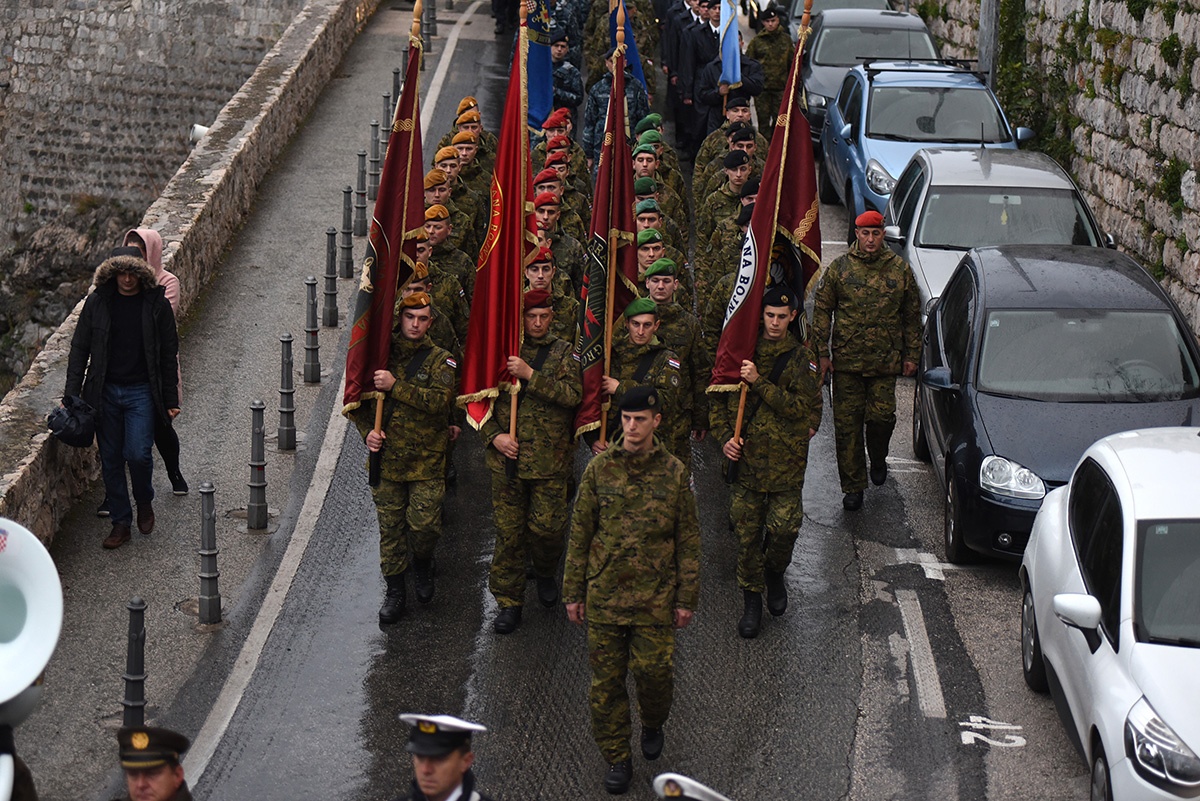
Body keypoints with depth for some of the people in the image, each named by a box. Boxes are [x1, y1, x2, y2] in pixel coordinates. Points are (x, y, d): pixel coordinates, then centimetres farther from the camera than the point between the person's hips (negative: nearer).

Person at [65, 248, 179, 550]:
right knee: (111, 459, 6)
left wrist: (171, 400, 2)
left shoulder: (156, 304, -4)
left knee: (138, 454, -13)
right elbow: (79, 349, 5)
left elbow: (169, 355, 2)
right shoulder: (97, 303, -1)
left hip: (141, 392, -2)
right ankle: (120, 522, 18)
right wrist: (71, 394, -1)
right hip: (105, 392, 2)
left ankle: (145, 502, 18)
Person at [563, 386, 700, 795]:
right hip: (604, 595, 1)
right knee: (606, 680, 5)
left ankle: (653, 725, 33)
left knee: (655, 672, 0)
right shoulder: (599, 470, -1)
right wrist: (573, 592, 4)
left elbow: (688, 539, 2)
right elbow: (580, 534, 4)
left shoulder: (674, 473, -2)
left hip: (655, 599, -1)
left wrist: (687, 598, 1)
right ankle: (617, 758, 22)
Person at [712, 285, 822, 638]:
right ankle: (751, 600, 20)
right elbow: (719, 400, 12)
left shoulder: (802, 358, -1)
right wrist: (725, 437, -4)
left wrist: (758, 382, -19)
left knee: (785, 528, -8)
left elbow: (801, 407, -14)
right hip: (745, 458, 2)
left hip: (787, 462, -2)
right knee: (747, 533, 4)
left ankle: (775, 575, 25)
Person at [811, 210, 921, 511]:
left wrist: (911, 355, 10)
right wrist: (822, 353, 0)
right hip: (846, 361, 0)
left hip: (885, 362, 1)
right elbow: (821, 311, 4)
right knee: (847, 423, 0)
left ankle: (878, 460, 33)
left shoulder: (900, 269, 4)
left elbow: (912, 315, 11)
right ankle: (853, 486, 10)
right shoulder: (838, 268, 1)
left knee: (882, 415, -1)